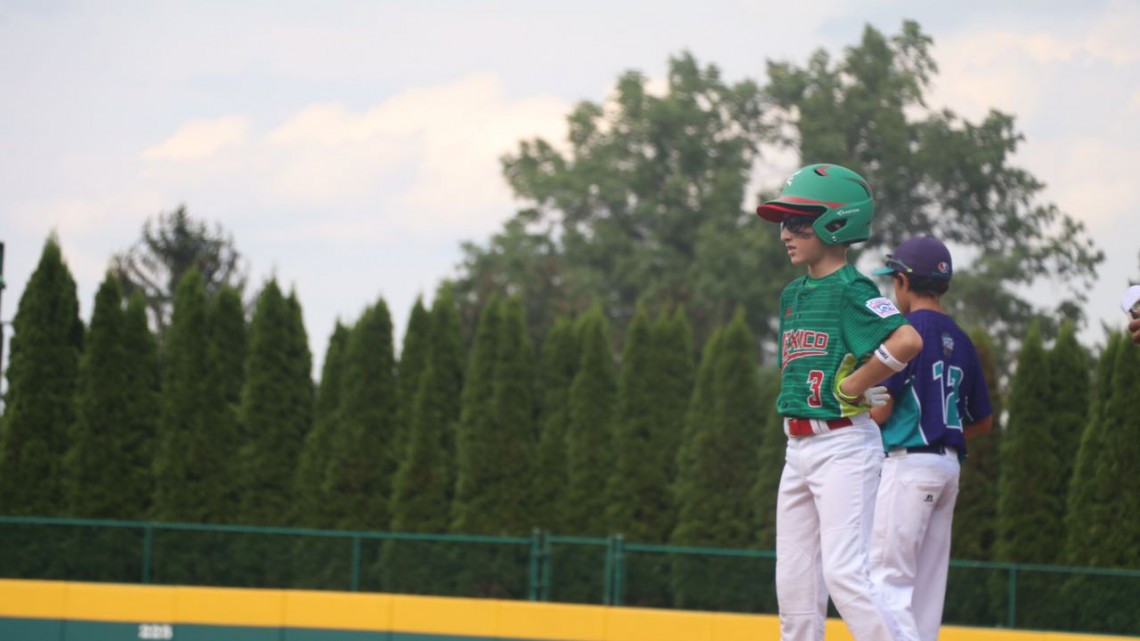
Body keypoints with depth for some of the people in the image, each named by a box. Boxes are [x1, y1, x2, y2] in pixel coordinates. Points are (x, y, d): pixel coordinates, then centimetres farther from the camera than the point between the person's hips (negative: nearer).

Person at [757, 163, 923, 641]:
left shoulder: (851, 290, -12)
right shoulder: (793, 294, 14)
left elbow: (908, 340, -27)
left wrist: (854, 385, -18)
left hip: (844, 444, -9)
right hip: (798, 447, 9)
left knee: (843, 572, -16)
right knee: (794, 581, 9)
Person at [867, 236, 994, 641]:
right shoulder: (960, 341, 13)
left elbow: (880, 409, -14)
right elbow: (983, 422, 19)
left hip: (908, 463, -8)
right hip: (949, 464, 8)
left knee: (887, 577, -10)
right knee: (925, 580, 11)